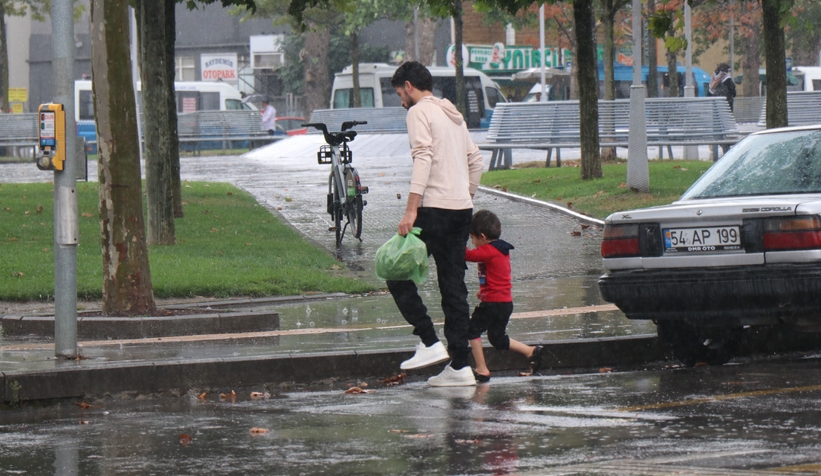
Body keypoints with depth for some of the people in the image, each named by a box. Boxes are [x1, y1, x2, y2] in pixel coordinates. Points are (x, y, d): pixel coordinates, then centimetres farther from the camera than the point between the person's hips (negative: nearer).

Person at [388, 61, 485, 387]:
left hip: (435, 209, -8)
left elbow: (423, 159, -18)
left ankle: (430, 343, -8)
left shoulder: (419, 112, -5)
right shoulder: (454, 115, 21)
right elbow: (476, 162, 21)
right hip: (462, 209, 8)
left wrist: (411, 210, -23)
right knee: (454, 287, 9)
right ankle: (459, 366, 6)